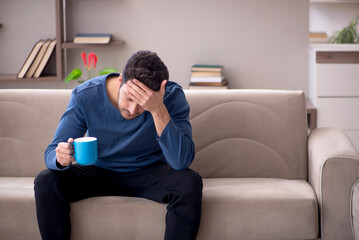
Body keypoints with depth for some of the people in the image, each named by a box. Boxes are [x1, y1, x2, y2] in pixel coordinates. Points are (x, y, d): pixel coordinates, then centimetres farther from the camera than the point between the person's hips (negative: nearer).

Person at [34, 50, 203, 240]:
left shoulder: (172, 96, -21)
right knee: (46, 183, -25)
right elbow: (51, 152, -14)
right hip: (98, 172, 1)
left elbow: (182, 161, -32)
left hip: (148, 173, -1)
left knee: (190, 183, -31)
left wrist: (158, 110, -43)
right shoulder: (85, 96, -19)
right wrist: (61, 157, -40)